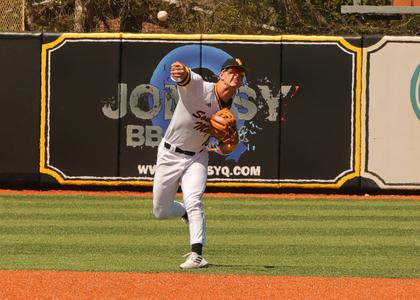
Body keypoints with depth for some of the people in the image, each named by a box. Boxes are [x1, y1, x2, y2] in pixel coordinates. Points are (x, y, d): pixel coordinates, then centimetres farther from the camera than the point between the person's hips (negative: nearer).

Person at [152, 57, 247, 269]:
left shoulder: (232, 114, -3)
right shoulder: (198, 88, -20)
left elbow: (227, 146, 9)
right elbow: (188, 78, -45)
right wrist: (182, 72, -72)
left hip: (197, 158, 2)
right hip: (169, 155, -2)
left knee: (193, 202, -23)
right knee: (161, 211, 6)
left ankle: (196, 255, -27)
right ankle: (189, 215, 38)